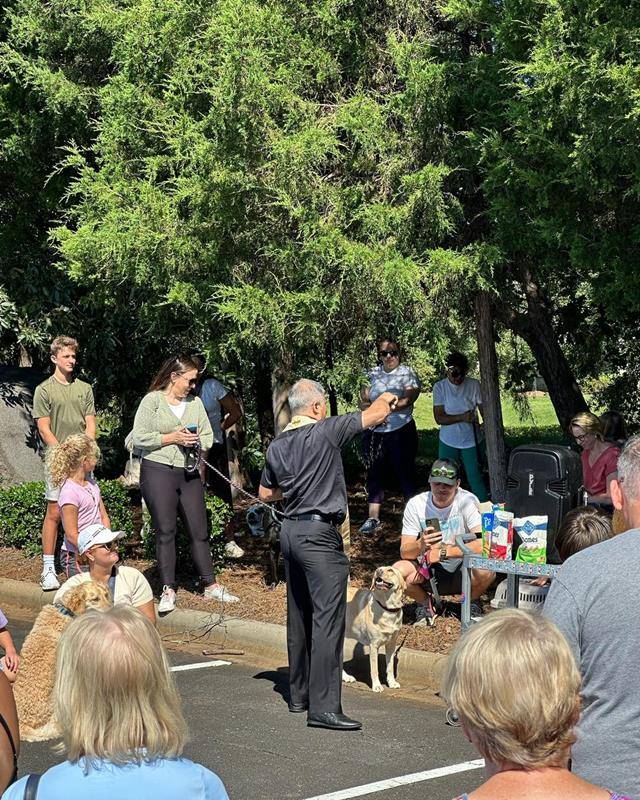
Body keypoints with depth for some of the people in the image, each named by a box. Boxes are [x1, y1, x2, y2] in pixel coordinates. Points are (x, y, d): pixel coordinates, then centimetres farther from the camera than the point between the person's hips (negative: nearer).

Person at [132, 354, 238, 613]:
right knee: (165, 531, -2)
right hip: (158, 472, -5)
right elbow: (139, 438, -10)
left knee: (199, 531, 7)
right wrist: (172, 438, -14)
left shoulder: (195, 403, 13)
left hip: (189, 474, 5)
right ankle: (168, 591, 4)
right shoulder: (152, 400, -3)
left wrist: (196, 441, -8)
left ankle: (211, 585, 15)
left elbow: (208, 437, 14)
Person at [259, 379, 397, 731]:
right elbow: (377, 414, -5)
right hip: (319, 534, -8)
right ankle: (323, 707, -14)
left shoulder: (276, 446, 10)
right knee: (328, 618, -10)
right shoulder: (324, 431, -11)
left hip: (290, 530, 9)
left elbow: (265, 493, 21)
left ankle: (299, 694, 27)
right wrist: (385, 398, 17)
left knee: (299, 615, 17)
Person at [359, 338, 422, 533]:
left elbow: (407, 400, -13)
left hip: (401, 431, -4)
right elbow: (363, 401, 7)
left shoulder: (407, 373, 0)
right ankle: (373, 517, 11)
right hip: (374, 433, 4)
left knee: (405, 472, -2)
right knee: (374, 474, 6)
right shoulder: (372, 374, 11)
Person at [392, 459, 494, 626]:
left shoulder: (467, 501, -16)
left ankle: (471, 603, 3)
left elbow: (483, 545, -28)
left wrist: (442, 552, -31)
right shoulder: (415, 505, -9)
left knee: (485, 571, -34)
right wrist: (420, 545, -33)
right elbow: (404, 552, -10)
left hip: (461, 573, -2)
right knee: (398, 571, -27)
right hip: (428, 572, 2)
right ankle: (425, 605, 6)